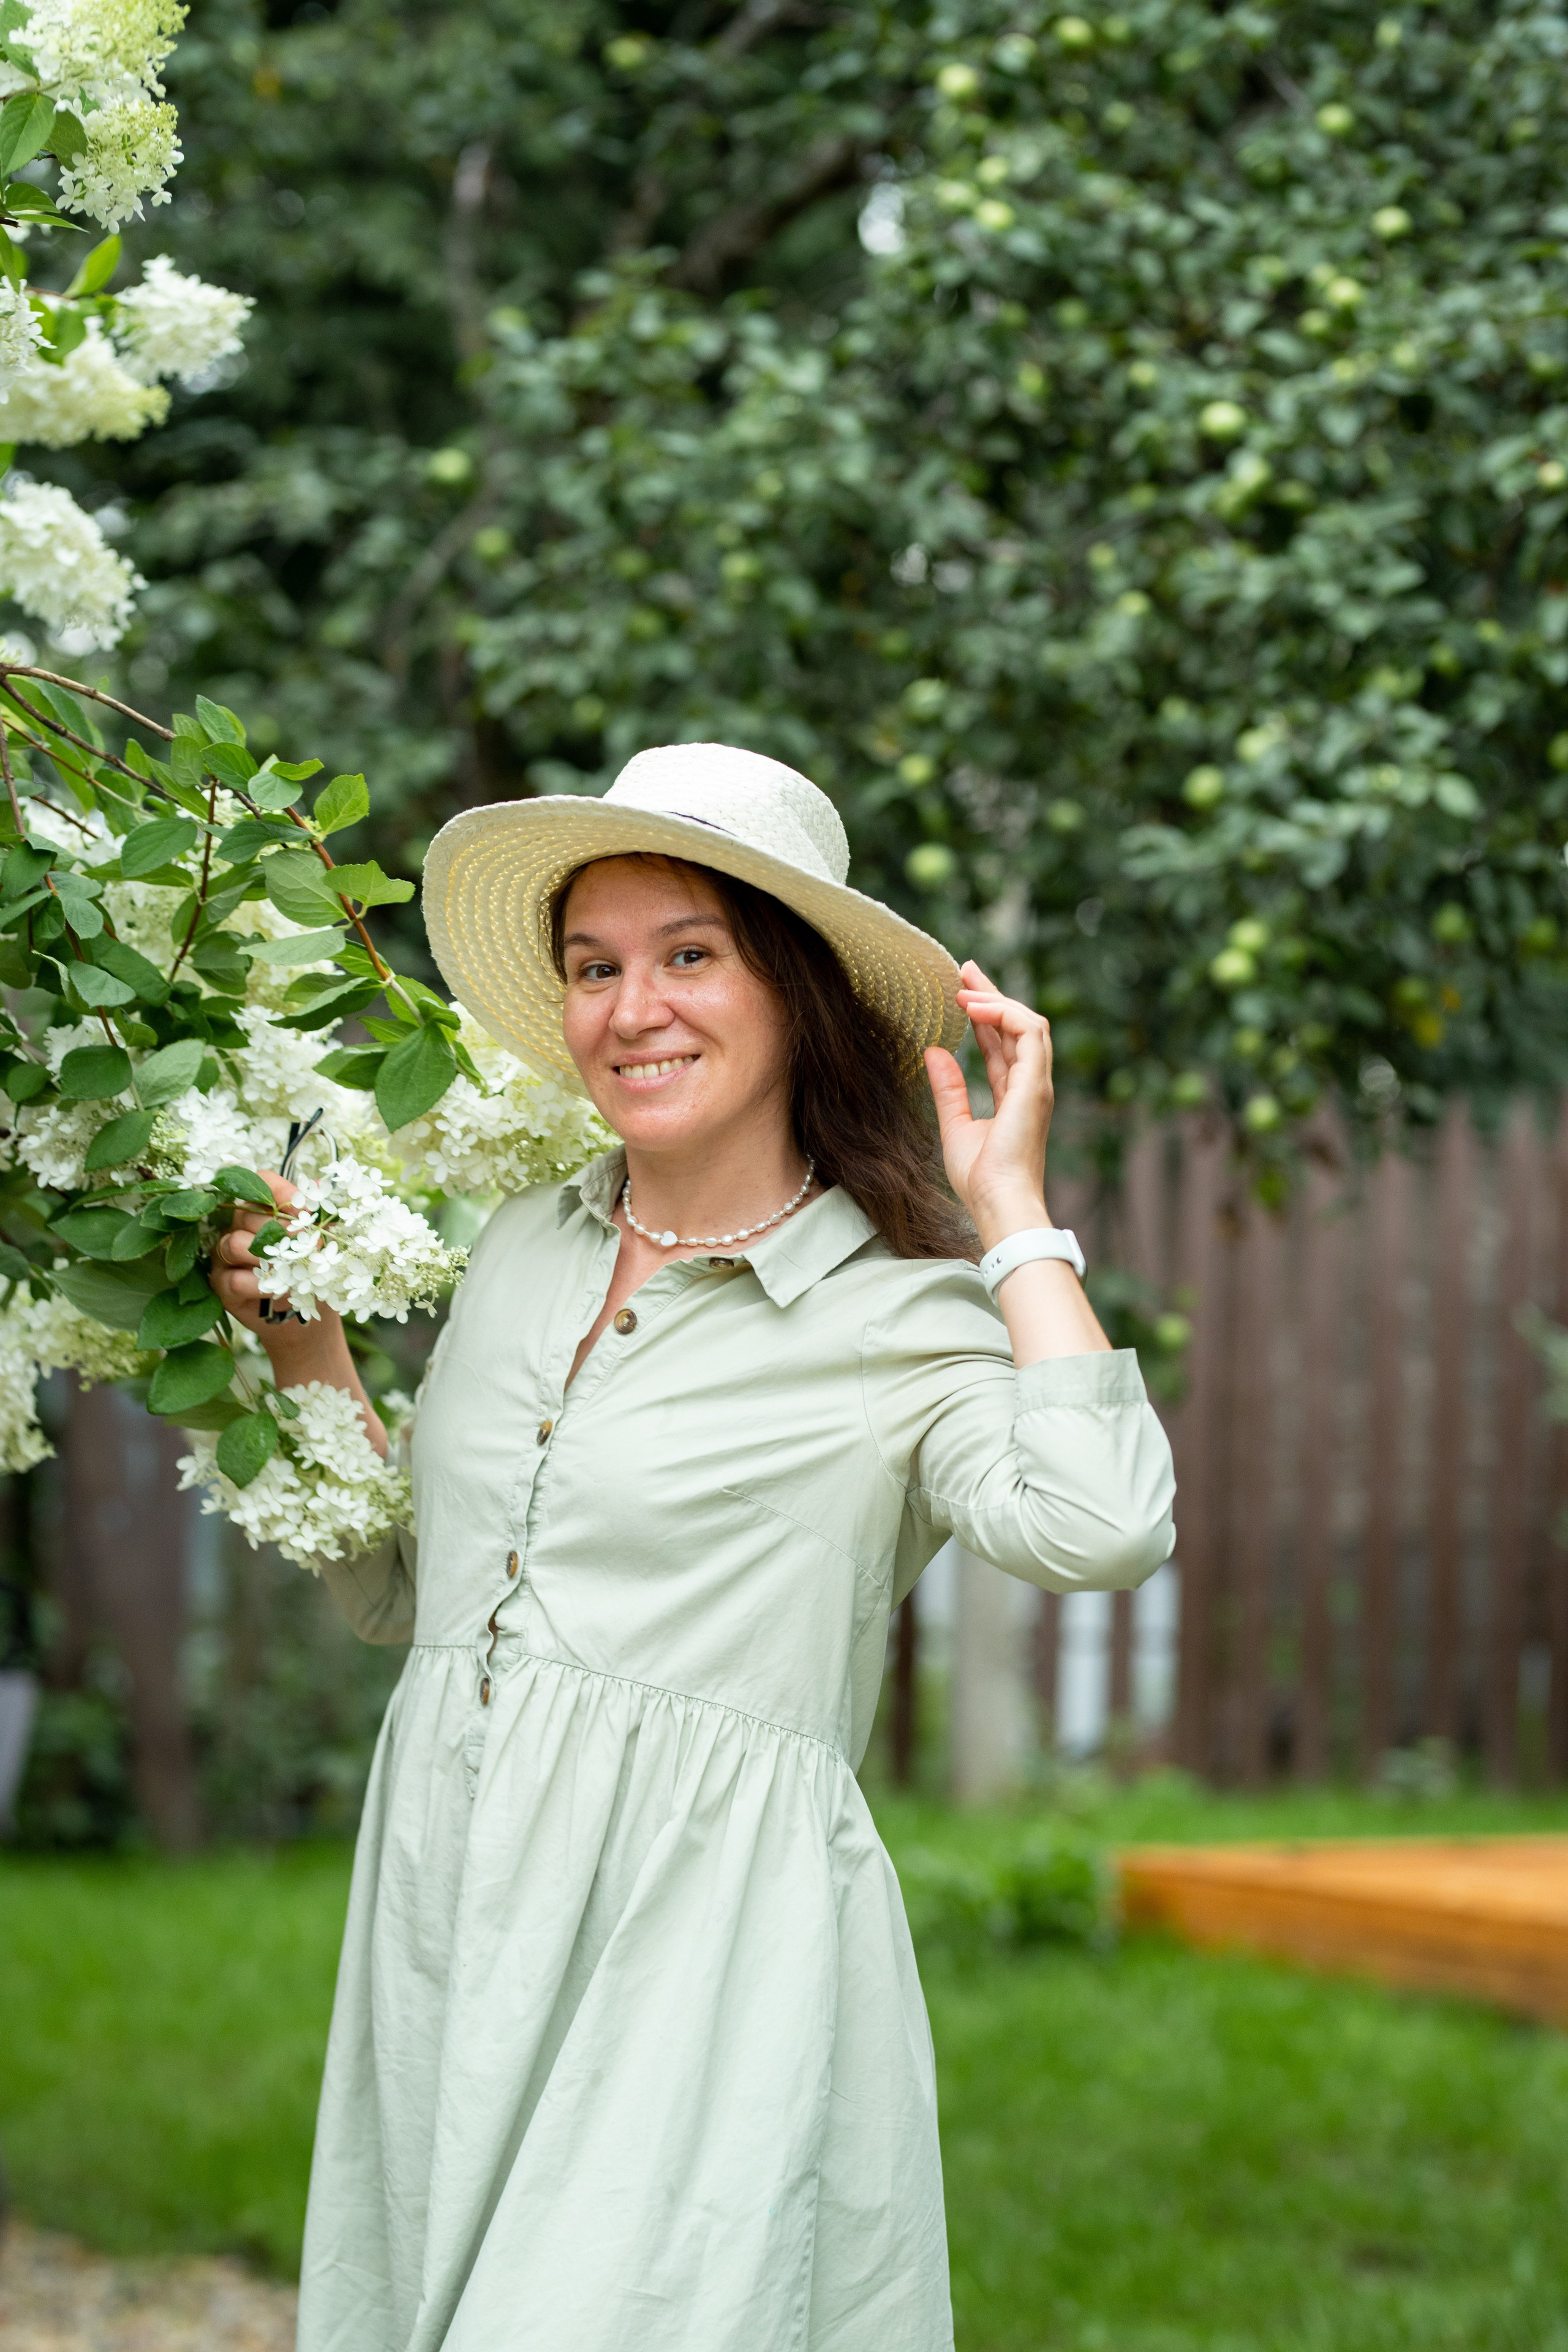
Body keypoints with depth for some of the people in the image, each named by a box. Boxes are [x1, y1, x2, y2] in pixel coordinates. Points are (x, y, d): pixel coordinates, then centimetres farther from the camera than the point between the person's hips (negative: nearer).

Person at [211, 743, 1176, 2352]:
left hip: (704, 1956, -6)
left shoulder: (899, 1315, -6)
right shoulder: (523, 1249, 12)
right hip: (449, 1915, 6)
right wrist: (304, 1347, 9)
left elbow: (1101, 1528, -27)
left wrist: (1012, 1211, -15)